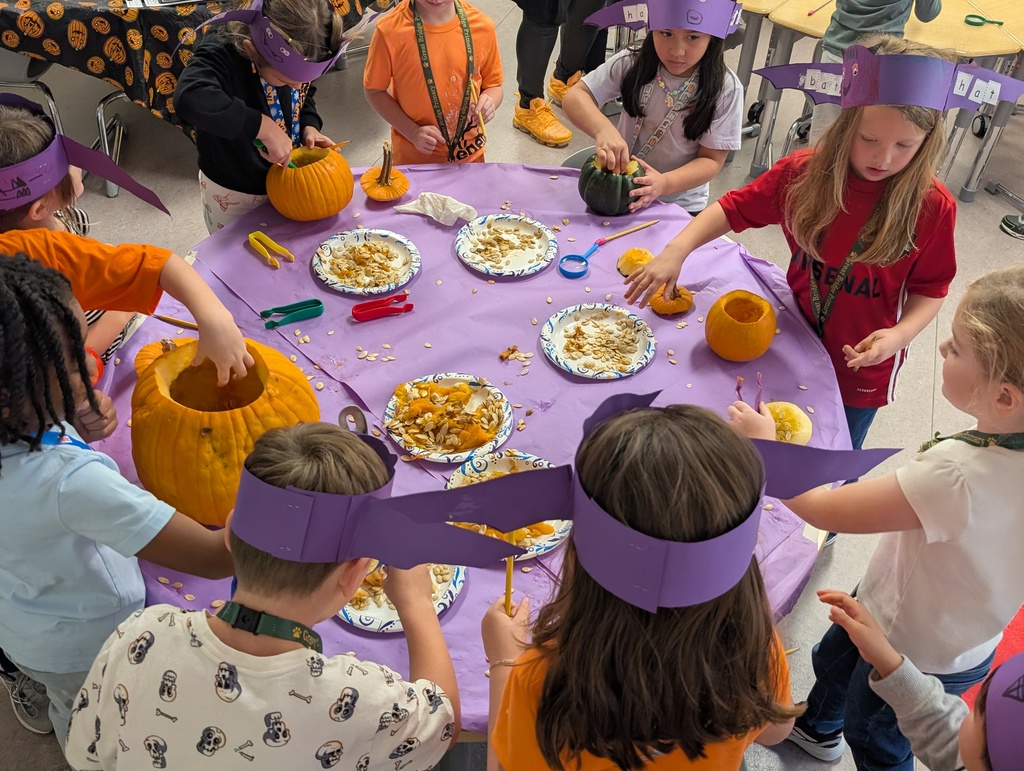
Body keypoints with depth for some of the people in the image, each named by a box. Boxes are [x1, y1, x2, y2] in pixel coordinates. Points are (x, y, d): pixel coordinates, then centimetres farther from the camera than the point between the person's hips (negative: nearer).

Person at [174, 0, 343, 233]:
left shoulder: (293, 55, -14)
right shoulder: (221, 54, -33)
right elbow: (189, 99, -54)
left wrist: (310, 127, -13)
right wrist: (264, 126, -53)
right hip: (232, 195, -5)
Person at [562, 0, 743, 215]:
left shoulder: (726, 89, -13)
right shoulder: (632, 63, -9)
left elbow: (712, 160, -10)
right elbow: (575, 97, -12)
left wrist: (665, 183, -30)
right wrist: (604, 129, -33)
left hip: (679, 207, -2)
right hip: (617, 187, 2)